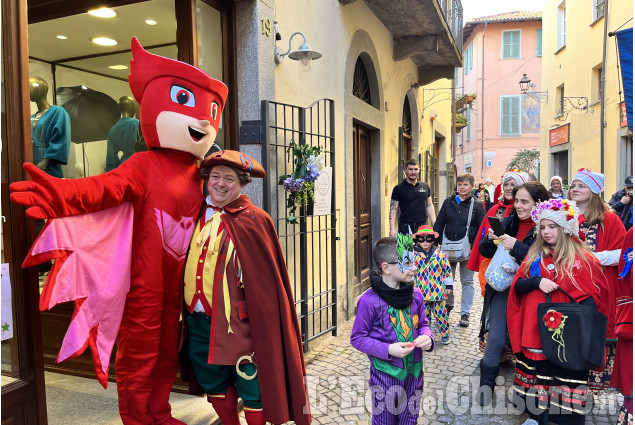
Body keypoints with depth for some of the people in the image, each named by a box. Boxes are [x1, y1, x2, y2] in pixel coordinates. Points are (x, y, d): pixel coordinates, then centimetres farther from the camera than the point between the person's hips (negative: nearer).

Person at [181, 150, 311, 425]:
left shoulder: (254, 221, -10)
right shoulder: (198, 214, 6)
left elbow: (266, 279, -11)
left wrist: (263, 325, -14)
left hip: (236, 321, -6)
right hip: (197, 320, 6)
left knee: (251, 385, 5)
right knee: (212, 383, 21)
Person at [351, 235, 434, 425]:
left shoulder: (415, 294, -4)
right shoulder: (370, 300, -20)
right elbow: (358, 338, -12)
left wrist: (427, 337, -12)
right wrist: (388, 349, -23)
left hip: (414, 370, 5)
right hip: (386, 373, -4)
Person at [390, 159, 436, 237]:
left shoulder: (425, 187, 12)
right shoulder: (398, 188, 0)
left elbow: (429, 206, 17)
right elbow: (393, 209, -2)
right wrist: (392, 228, -12)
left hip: (423, 225, 4)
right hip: (405, 227, -3)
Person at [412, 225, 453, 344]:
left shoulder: (439, 254, -4)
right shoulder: (414, 255, -2)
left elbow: (447, 270, 4)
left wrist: (448, 286, 6)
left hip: (438, 291, -1)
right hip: (421, 292, 1)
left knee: (441, 314, 6)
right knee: (423, 315, 9)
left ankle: (445, 334, 23)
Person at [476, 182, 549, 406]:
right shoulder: (508, 222, 3)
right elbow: (486, 252, 9)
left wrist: (516, 246, -28)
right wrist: (491, 238, -11)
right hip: (503, 287, 3)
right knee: (496, 337, -1)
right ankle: (487, 383, 17)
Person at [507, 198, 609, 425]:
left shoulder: (582, 258, -3)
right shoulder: (534, 255, 8)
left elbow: (594, 295, -2)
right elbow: (517, 286, 4)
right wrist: (537, 282, -15)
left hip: (566, 334, -3)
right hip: (536, 330, 3)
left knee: (564, 375, 0)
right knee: (537, 371, 10)